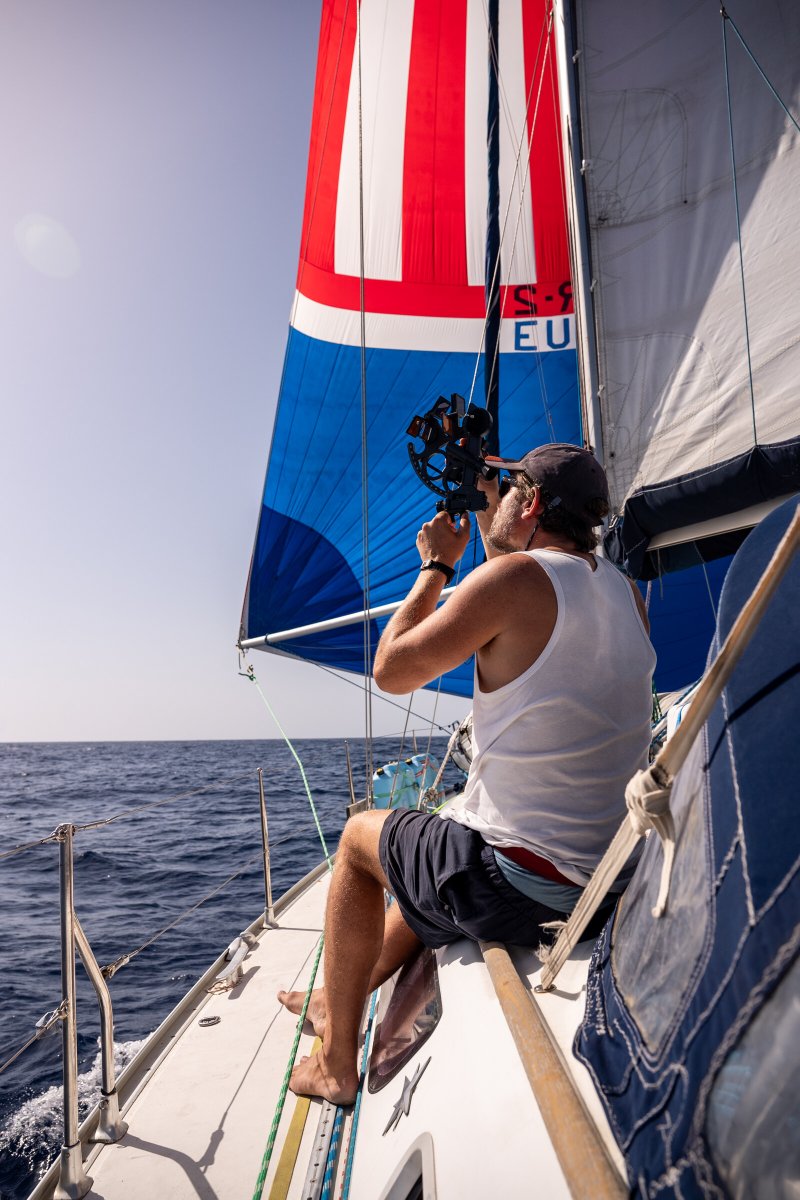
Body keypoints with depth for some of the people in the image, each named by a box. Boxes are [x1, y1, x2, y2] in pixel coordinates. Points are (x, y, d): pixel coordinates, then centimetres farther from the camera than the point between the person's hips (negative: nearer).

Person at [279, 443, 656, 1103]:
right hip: (614, 878, 8)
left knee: (362, 835, 17)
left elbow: (391, 669, -10)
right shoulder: (625, 592, 6)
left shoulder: (514, 577, -18)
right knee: (435, 844, 31)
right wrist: (486, 520, 24)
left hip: (518, 882, -8)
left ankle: (338, 1062, 29)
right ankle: (336, 1002, 48)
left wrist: (436, 566, 1)